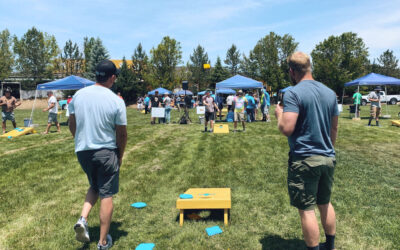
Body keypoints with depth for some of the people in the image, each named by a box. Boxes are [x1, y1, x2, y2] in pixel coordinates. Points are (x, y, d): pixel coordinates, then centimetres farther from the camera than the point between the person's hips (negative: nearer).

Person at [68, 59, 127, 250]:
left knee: (94, 187, 27)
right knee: (106, 195, 8)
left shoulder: (78, 95, -1)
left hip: (82, 151, 4)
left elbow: (72, 125, 8)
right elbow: (121, 133, -8)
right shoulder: (116, 101, -13)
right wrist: (120, 156, 6)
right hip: (106, 152, -4)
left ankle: (83, 219, 7)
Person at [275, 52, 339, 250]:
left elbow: (287, 129, -23)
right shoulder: (330, 93, 8)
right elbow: (334, 128, 14)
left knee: (306, 210, 3)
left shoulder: (293, 94, -15)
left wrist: (279, 115, -3)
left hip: (304, 160, -8)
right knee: (325, 203, 22)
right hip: (328, 158, 8)